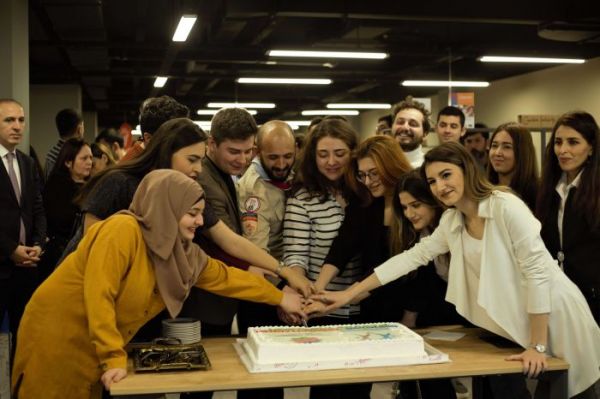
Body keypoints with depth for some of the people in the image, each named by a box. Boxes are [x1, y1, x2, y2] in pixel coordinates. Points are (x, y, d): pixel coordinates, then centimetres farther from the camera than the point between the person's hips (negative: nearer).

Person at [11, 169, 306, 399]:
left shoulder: (182, 251, 0)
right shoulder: (123, 230, -23)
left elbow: (224, 277, 10)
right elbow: (98, 296, -26)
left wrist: (279, 298, 13)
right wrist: (114, 359, -27)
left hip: (100, 346, 7)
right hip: (59, 335, -7)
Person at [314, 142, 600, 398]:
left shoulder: (506, 207, -20)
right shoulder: (451, 222, 3)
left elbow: (537, 272, -22)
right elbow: (412, 257, 6)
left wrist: (538, 346, -22)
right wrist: (349, 294, 2)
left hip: (557, 318, -7)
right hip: (515, 325, 7)